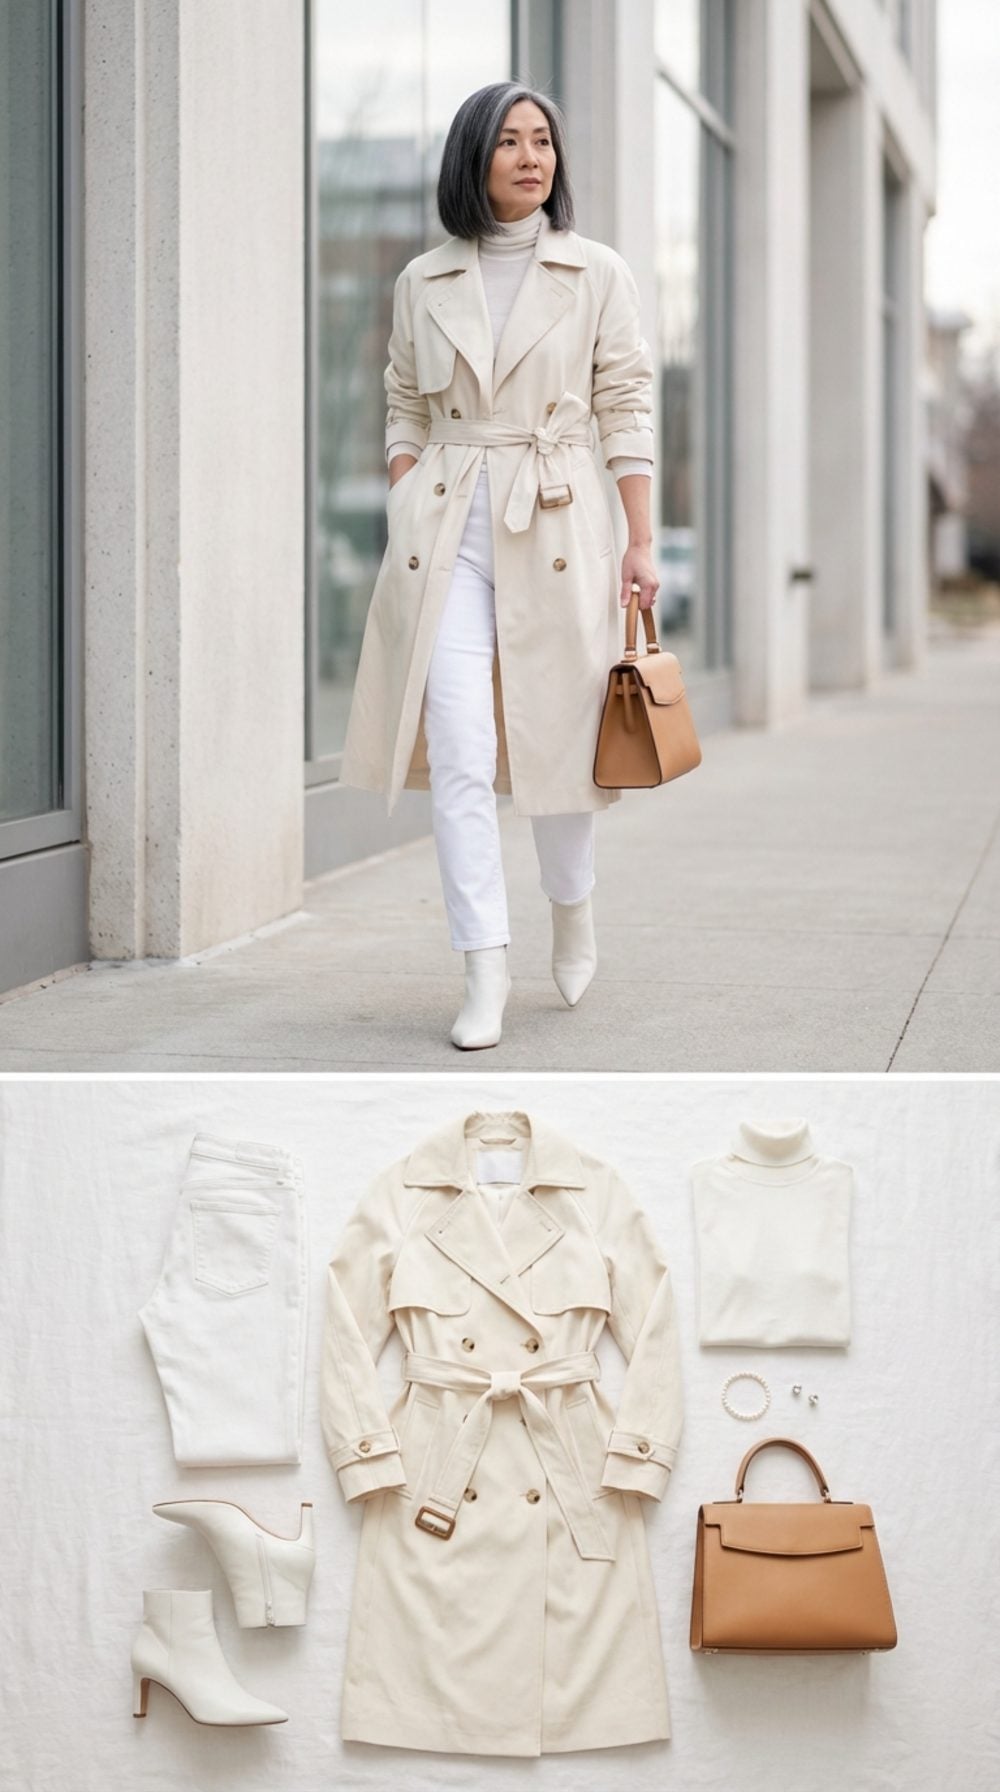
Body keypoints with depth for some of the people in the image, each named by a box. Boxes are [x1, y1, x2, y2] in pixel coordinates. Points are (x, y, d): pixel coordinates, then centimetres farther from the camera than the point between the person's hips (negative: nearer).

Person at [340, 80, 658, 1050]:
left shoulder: (595, 274, 4)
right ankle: (485, 969, -6)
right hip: (445, 526, 1)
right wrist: (401, 527, 3)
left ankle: (572, 912, 33)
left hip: (558, 527, -1)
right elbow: (405, 416, 14)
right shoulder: (422, 282, 9)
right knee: (459, 753, -10)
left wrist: (640, 544, -2)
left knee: (559, 740, 4)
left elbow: (626, 409, 3)